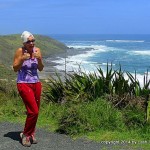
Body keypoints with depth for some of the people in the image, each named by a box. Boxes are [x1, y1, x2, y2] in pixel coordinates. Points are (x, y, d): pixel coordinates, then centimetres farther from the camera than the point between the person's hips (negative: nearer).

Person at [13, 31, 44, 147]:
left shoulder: (37, 50, 2)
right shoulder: (20, 51, -9)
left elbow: (41, 69, 4)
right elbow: (15, 69, -7)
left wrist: (39, 59, -15)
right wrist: (22, 59, -22)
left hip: (36, 83, 5)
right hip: (24, 84, -5)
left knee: (35, 111, 8)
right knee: (33, 111, -12)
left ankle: (31, 134, 26)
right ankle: (26, 135, 8)